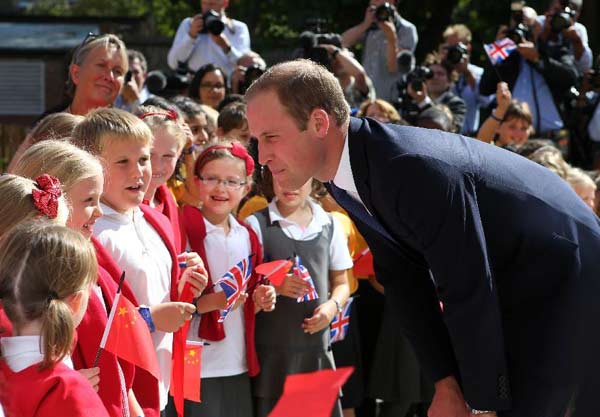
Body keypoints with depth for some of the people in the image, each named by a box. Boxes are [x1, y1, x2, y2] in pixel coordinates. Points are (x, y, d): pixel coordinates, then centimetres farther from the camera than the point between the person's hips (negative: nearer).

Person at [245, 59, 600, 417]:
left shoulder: (412, 168, -34)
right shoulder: (346, 176, -5)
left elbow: (468, 291, -29)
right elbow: (404, 279, -1)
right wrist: (447, 385, -6)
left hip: (561, 278, -9)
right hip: (501, 289, 9)